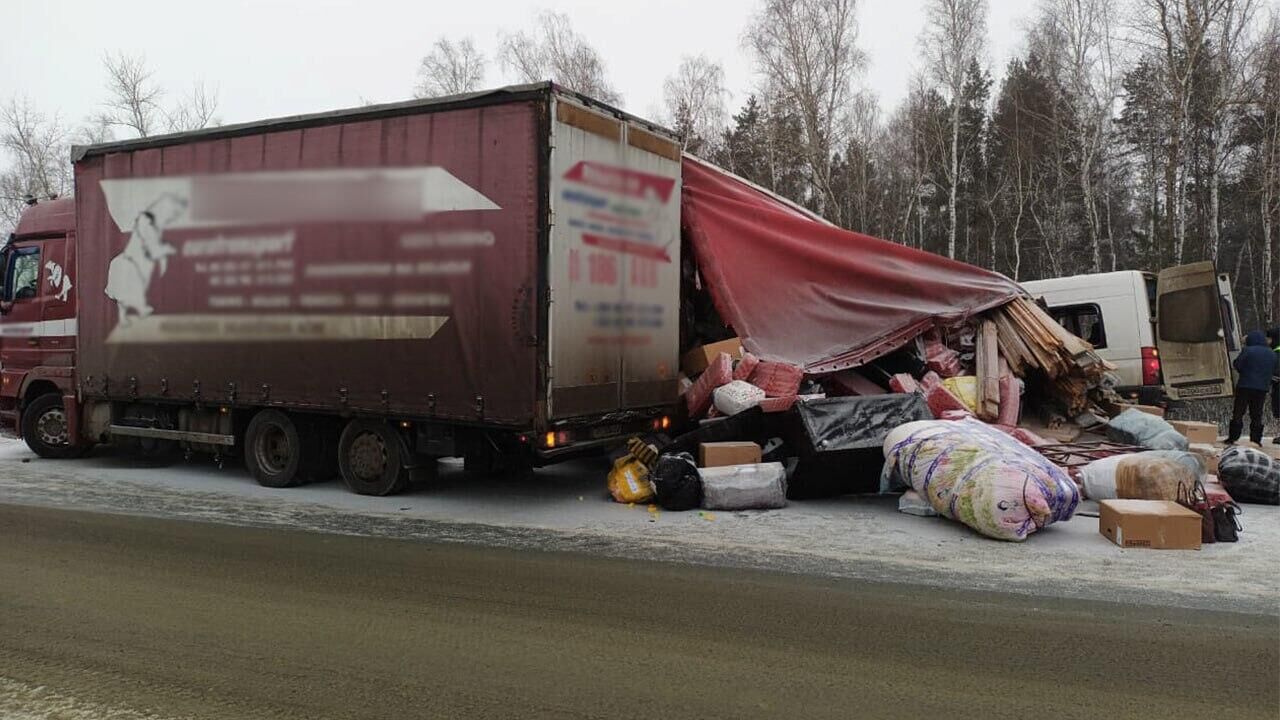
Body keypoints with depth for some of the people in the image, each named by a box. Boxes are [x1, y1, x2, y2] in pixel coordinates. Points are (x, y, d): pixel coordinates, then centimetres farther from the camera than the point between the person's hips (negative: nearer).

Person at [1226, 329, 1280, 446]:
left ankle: (1233, 437, -3)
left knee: (1238, 412, 0)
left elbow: (1237, 365, -9)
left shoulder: (1247, 351, -11)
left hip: (1245, 385, -5)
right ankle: (1256, 439, 8)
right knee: (1257, 415, 10)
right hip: (1263, 387, 5)